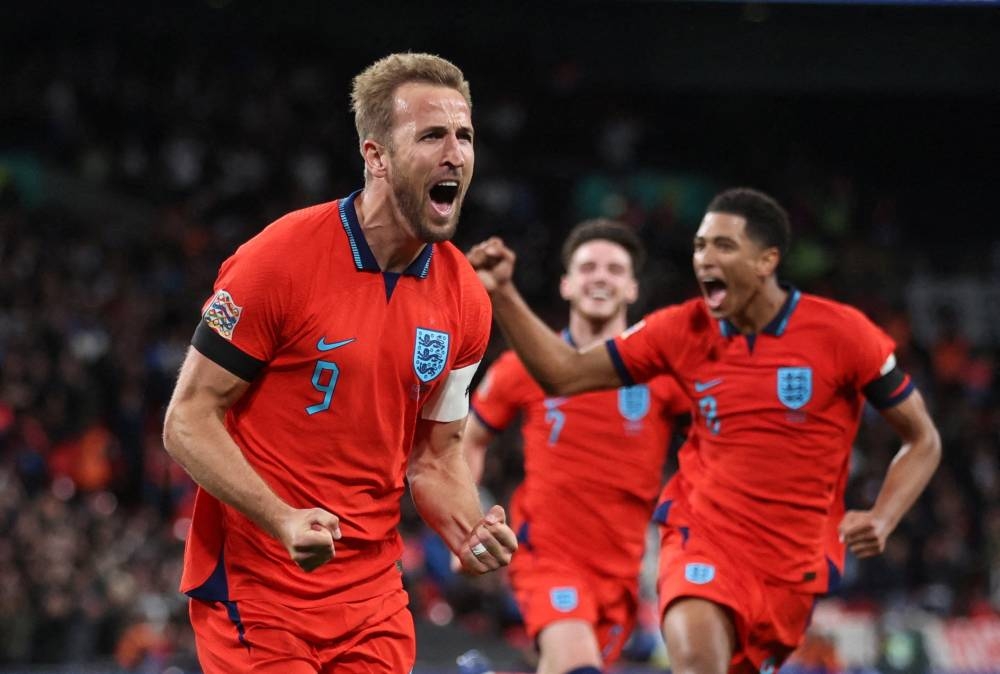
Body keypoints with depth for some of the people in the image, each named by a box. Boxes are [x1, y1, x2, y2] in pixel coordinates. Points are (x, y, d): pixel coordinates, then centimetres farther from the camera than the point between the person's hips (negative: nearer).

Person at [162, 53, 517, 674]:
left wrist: (470, 534, -6)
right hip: (253, 592, -5)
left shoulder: (465, 298, 3)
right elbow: (189, 420, -11)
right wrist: (285, 521, -25)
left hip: (374, 598, 5)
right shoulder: (279, 259, -13)